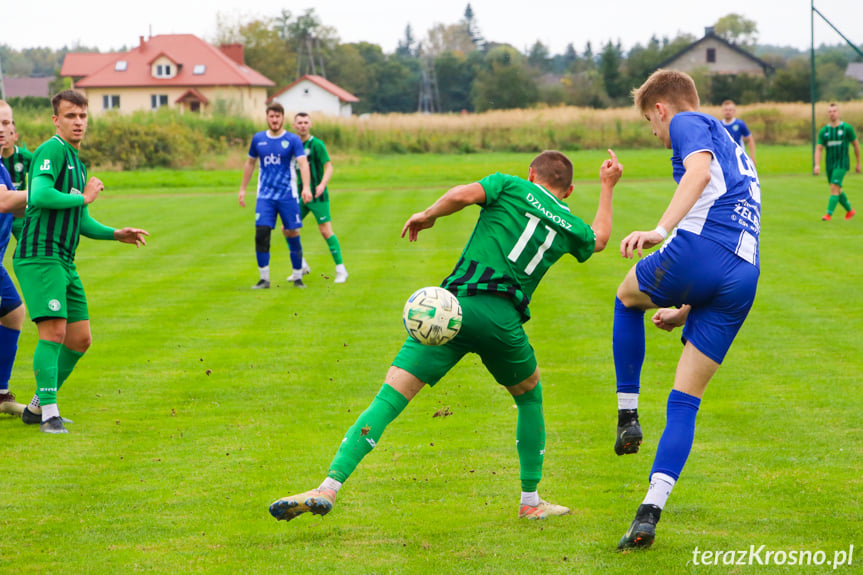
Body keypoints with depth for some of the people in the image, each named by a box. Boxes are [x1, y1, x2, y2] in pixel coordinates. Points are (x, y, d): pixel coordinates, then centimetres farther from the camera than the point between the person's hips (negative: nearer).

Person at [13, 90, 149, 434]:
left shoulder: (76, 161, 22)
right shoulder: (52, 151, -8)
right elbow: (39, 196, -25)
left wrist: (116, 234, 16)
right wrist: (85, 197, -14)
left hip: (64, 262, 9)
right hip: (40, 257, -9)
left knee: (80, 339, 7)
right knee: (54, 331, -18)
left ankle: (37, 406, 19)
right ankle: (49, 413, -16)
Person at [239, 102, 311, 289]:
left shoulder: (293, 140, -3)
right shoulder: (258, 139, 8)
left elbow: (303, 163, -14)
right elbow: (250, 163, 21)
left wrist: (306, 187, -30)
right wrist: (243, 189, 20)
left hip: (288, 195, -2)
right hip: (265, 195, 2)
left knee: (292, 234, 0)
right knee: (261, 233, -10)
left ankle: (297, 277, 13)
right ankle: (264, 279, -3)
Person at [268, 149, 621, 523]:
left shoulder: (511, 185, 14)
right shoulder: (570, 225, 21)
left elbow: (462, 195, -6)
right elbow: (599, 239, 45)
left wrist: (428, 215, 12)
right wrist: (608, 186, 57)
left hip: (455, 305, -2)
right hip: (504, 319, 2)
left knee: (390, 397, -6)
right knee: (529, 397, 30)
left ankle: (329, 487, -19)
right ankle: (531, 500, 29)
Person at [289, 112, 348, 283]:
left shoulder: (316, 144, -9)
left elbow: (328, 166, -13)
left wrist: (322, 184, -29)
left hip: (317, 195, -6)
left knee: (325, 230, -10)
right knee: (287, 228, 2)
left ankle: (341, 269, -3)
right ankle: (301, 266, 18)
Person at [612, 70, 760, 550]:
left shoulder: (689, 123, 9)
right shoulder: (738, 155, 35)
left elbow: (699, 170, -15)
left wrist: (660, 231, -27)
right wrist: (687, 311, 40)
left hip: (697, 251, -7)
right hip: (743, 280, 7)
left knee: (628, 297, 28)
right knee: (686, 400, 9)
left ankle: (628, 415, 22)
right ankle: (650, 513, 0)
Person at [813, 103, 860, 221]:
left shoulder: (847, 128, -4)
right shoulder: (824, 131, 4)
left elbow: (856, 144, 5)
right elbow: (818, 149, 0)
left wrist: (858, 163, 8)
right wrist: (817, 165, -15)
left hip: (842, 164, -5)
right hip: (829, 164, 5)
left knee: (834, 188, -19)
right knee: (837, 190, 14)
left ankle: (829, 214, -21)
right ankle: (850, 210, 35)